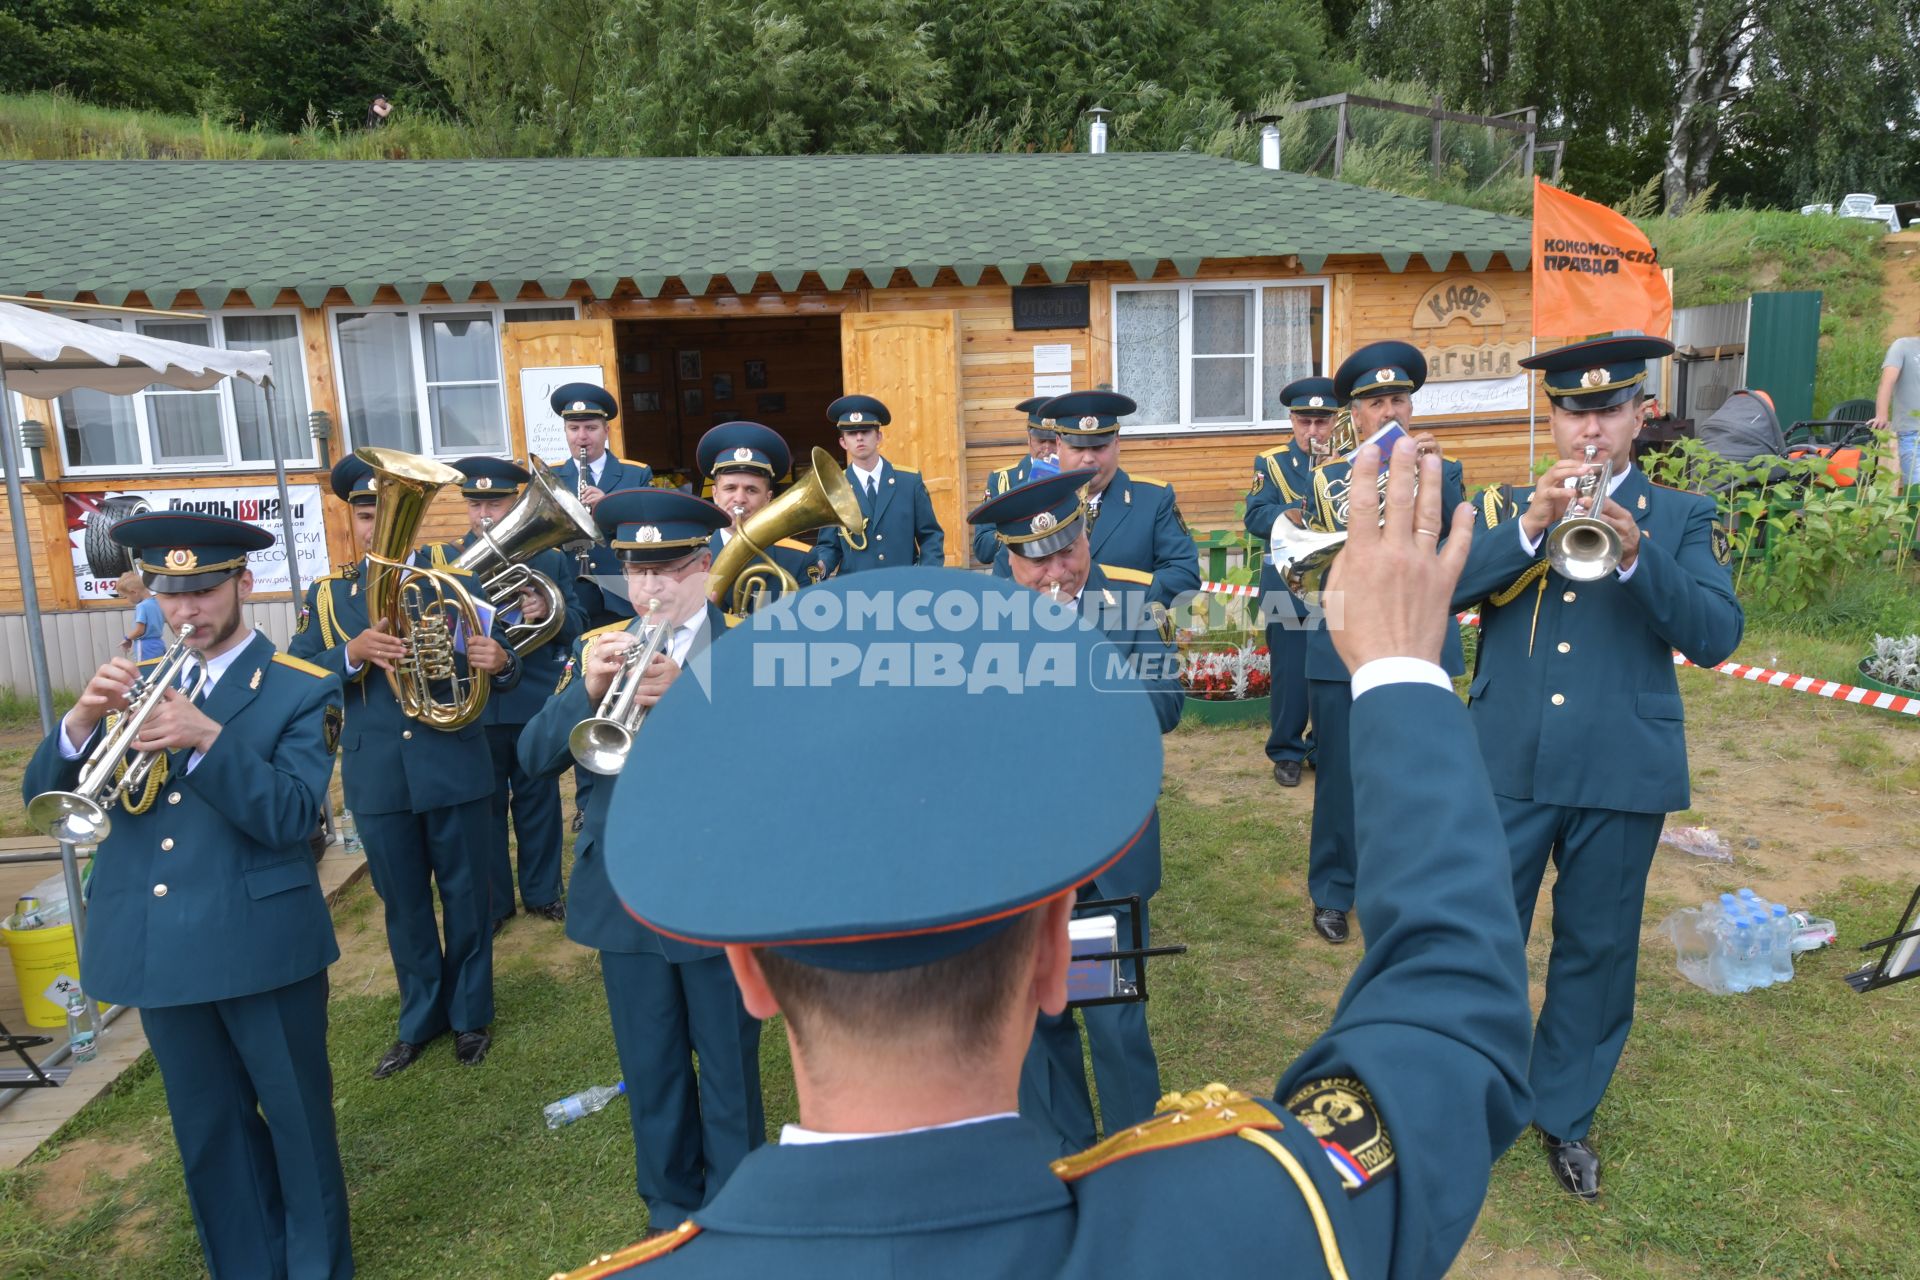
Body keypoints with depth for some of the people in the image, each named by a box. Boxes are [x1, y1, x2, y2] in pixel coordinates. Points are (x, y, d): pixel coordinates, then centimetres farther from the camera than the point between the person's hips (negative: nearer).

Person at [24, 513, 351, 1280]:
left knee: (298, 1122, 9)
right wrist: (84, 718, -17)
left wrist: (207, 737, -30)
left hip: (261, 942, -5)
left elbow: (292, 817, -17)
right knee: (208, 1134, 18)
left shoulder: (300, 689, -6)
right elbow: (45, 793, 3)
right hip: (156, 947, 5)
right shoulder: (136, 684, 9)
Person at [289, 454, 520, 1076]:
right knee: (402, 905, 15)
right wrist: (352, 655, -21)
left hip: (454, 765, -2)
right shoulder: (326, 595, 5)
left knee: (465, 896, 10)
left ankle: (470, 1014, 28)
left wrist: (500, 663, -28)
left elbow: (496, 664, -4)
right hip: (376, 777, 2)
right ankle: (420, 1019, 32)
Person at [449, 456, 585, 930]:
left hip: (536, 703, 0)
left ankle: (542, 891, 28)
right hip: (472, 707, 0)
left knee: (539, 802, 12)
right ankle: (491, 902, 25)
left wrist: (548, 612, -22)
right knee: (484, 807, 11)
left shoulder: (549, 559, 3)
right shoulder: (445, 561, 1)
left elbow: (577, 623, -2)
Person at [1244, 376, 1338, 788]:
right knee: (1289, 673, 2)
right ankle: (1286, 752, 15)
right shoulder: (1271, 462, 1)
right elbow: (1255, 517, -11)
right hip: (1286, 585, -2)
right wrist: (1292, 514, -28)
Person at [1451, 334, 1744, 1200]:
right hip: (1508, 764, 0)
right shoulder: (1503, 506, 6)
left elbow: (1716, 637, -8)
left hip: (1623, 773, 0)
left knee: (1597, 949, 12)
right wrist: (1531, 524, -23)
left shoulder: (1682, 518, 5)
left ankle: (1564, 1113, 32)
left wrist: (1634, 554, -22)